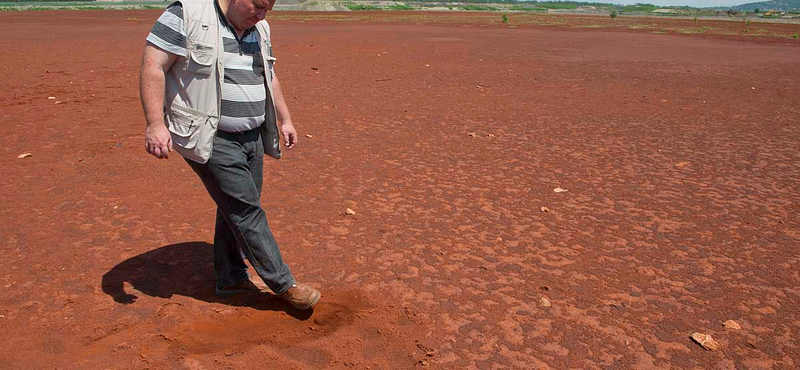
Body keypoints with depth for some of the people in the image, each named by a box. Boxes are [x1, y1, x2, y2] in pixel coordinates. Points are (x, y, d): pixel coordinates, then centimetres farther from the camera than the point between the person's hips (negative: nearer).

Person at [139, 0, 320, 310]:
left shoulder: (259, 30, 10)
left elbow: (269, 77, 22)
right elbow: (153, 66, -16)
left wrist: (285, 119, 19)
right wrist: (155, 123, -24)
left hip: (252, 136, 8)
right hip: (210, 139, -7)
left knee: (236, 208, 14)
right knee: (246, 210, -5)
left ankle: (231, 278, 29)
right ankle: (284, 284, 6)